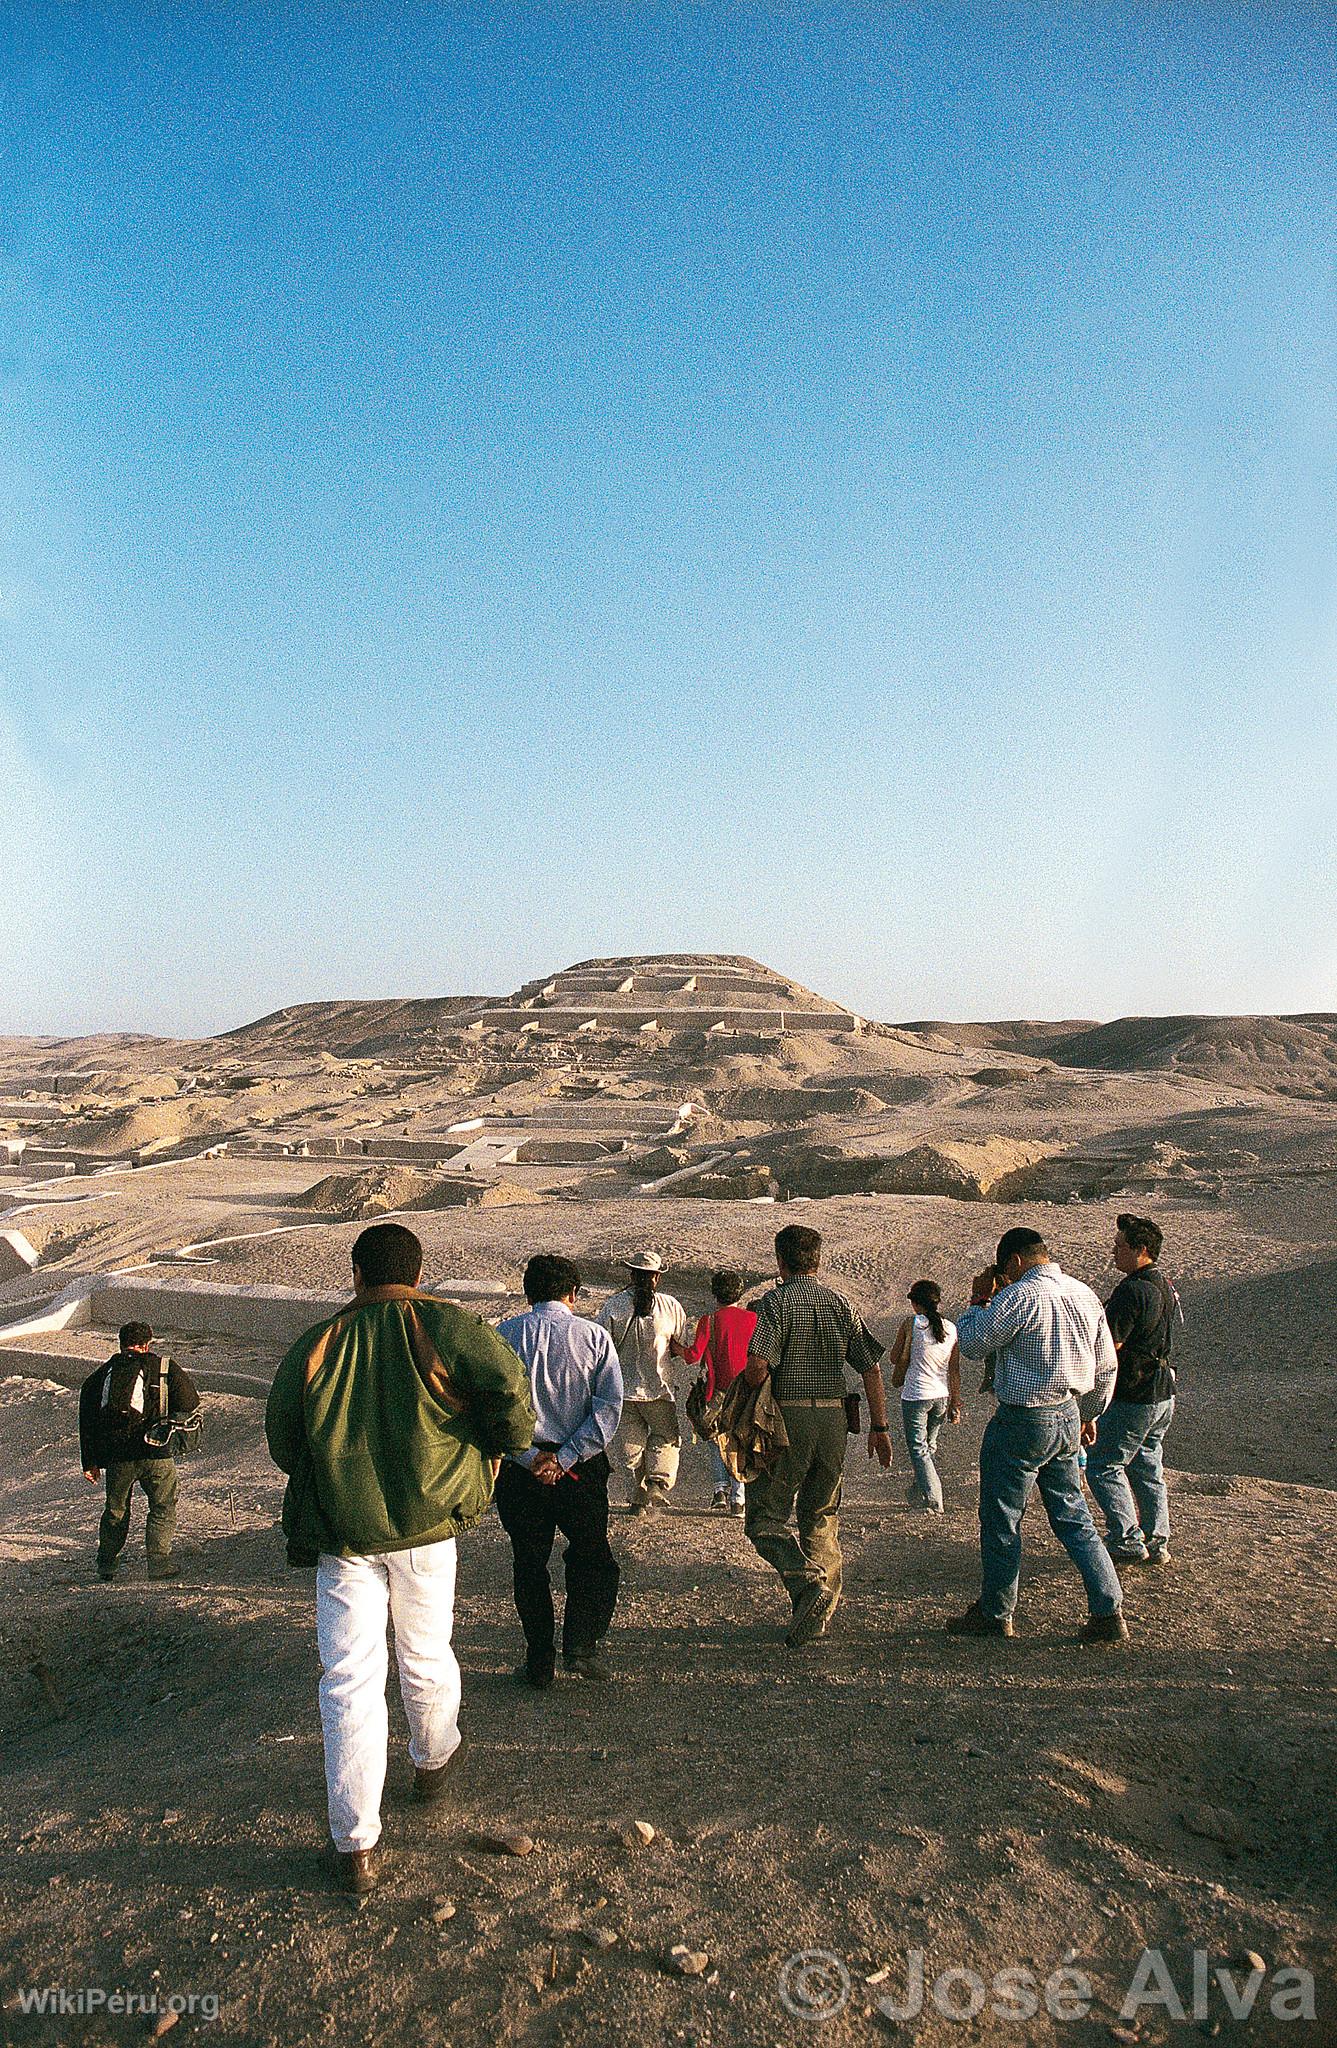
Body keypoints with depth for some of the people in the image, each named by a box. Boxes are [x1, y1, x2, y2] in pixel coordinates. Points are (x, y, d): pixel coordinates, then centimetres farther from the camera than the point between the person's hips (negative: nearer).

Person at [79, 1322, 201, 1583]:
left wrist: (90, 1462, 18)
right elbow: (190, 1404, -1)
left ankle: (106, 1567, 25)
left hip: (116, 1455, 3)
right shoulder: (165, 1367, 3)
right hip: (155, 1454, -3)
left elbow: (87, 1421, 14)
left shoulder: (101, 1374, 13)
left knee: (115, 1510, 20)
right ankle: (159, 1562, 3)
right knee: (163, 1508, 11)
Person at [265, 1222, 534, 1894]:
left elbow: (282, 1445, 6)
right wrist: (498, 1449, 2)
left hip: (341, 1536, 0)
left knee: (349, 1681, 5)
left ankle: (355, 1845, 8)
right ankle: (433, 1762, 45)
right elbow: (509, 1387, -17)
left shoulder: (314, 1345, -1)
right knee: (426, 1655, 21)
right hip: (427, 1523, 0)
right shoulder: (444, 1326, -7)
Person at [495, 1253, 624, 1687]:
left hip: (520, 1469, 1)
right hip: (582, 1470, 0)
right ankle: (582, 1644, 3)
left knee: (529, 1564, 14)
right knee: (591, 1555, 18)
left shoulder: (504, 1334, -1)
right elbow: (609, 1406, -10)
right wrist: (564, 1459, -12)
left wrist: (528, 1457, -11)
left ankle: (539, 1664, 18)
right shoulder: (594, 1336, -1)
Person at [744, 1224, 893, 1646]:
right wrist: (879, 1426, 12)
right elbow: (870, 1367, 6)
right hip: (834, 1420, 5)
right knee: (821, 1517, 17)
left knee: (764, 1517, 3)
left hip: (788, 1417, -5)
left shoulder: (776, 1301, -7)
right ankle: (819, 1615, 20)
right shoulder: (839, 1303, 8)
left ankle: (807, 1581, -20)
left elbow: (758, 1365, -19)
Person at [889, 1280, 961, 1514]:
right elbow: (955, 1370, 5)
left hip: (915, 1396, -5)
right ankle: (918, 1494, 34)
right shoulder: (951, 1329, 3)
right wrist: (955, 1403, 10)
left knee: (918, 1450, 3)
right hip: (942, 1396, 5)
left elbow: (895, 1358, -3)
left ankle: (934, 1502, -4)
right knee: (929, 1447, 21)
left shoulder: (911, 1324, -10)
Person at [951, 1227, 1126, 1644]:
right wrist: (1088, 1414, 25)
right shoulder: (1085, 1294, 6)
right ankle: (1109, 1613, 13)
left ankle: (995, 1614, 18)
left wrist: (979, 1301, 5)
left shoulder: (1018, 1297, -18)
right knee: (1074, 1518, 16)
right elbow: (1107, 1366, 14)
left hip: (1023, 1422, -7)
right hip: (1067, 1420, 8)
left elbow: (971, 1344, -9)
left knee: (1000, 1521, 7)